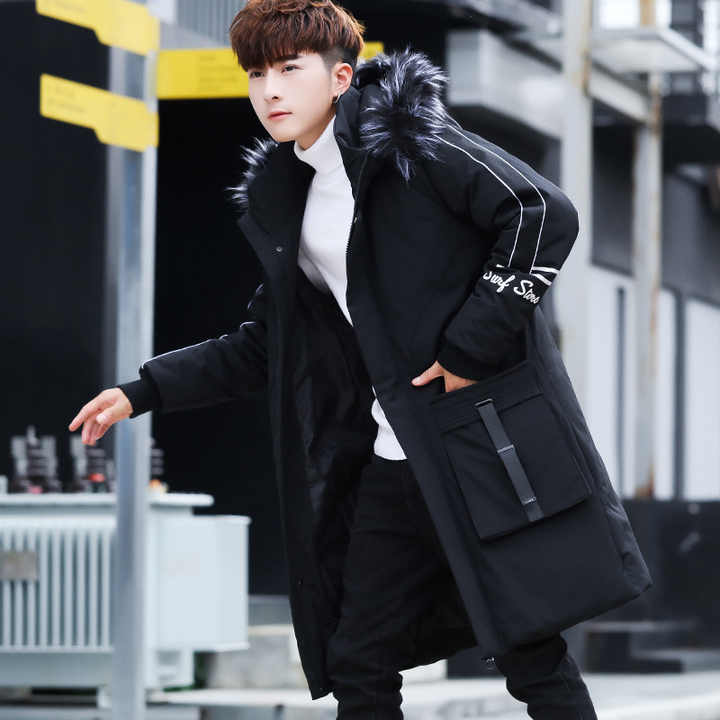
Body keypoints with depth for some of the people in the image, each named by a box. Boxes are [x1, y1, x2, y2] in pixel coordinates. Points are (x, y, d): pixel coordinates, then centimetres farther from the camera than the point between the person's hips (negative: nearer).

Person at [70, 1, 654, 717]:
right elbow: (262, 347, 23)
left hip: (483, 438, -8)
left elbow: (545, 213, -16)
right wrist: (144, 391, 15)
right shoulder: (289, 198, 16)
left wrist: (470, 347, -17)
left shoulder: (405, 134, -7)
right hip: (394, 463, 8)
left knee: (529, 652, -5)